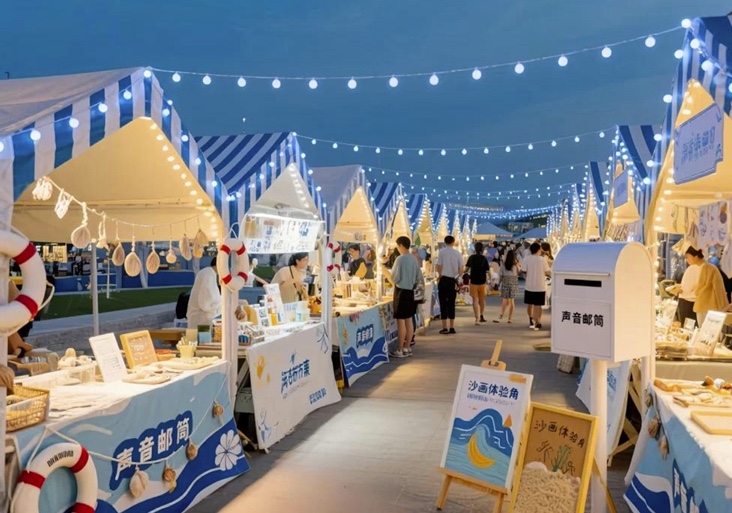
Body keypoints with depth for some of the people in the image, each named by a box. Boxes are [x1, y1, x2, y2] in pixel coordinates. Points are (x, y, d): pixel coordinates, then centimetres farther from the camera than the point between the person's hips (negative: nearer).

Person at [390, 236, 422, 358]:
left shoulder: (400, 259, -16)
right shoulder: (414, 259, 6)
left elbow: (395, 278, -14)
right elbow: (419, 277, 12)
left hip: (401, 292, -7)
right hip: (411, 291, 8)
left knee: (401, 321, -2)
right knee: (409, 320, 12)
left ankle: (400, 350, 2)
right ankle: (407, 348, 19)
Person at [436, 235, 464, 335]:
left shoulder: (442, 252, -7)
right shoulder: (457, 253, 3)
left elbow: (438, 267, -11)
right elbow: (461, 269, 3)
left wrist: (439, 275, 8)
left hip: (444, 280, -3)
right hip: (453, 280, 4)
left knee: (443, 303, 2)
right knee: (451, 303, 11)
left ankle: (445, 328, 0)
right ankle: (452, 328, 14)